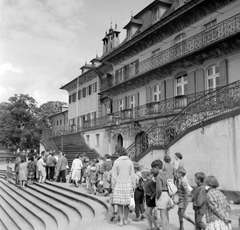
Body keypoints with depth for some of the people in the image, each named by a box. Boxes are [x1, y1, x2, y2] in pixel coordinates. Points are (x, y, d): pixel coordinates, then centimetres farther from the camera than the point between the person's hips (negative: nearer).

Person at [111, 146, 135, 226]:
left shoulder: (116, 162, -9)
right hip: (128, 184, 2)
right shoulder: (130, 162, -2)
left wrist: (113, 186, 1)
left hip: (119, 184, -2)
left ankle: (121, 221, 8)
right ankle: (126, 220, 19)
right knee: (127, 203, 13)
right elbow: (132, 175, 0)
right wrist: (133, 185, 7)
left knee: (119, 203, 6)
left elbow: (114, 175, -7)